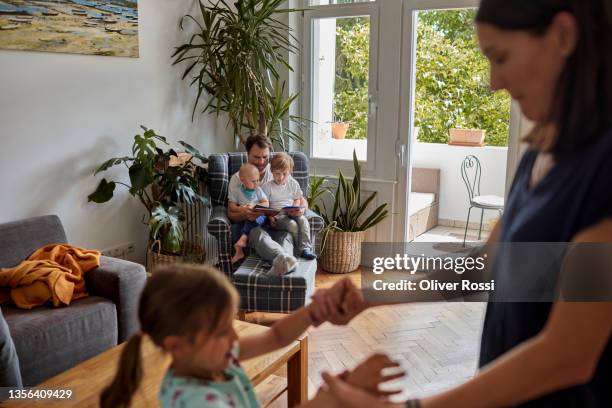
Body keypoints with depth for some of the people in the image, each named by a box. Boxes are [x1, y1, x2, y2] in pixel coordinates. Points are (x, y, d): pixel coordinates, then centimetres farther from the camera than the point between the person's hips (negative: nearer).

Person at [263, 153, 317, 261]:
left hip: (291, 213, 3)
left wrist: (296, 209, -6)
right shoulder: (267, 187, 2)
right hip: (277, 215, -3)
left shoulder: (293, 184, 12)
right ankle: (301, 248, -20)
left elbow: (297, 199, 16)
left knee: (303, 220, -29)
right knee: (292, 224, -32)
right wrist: (270, 216, -19)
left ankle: (305, 248, -33)